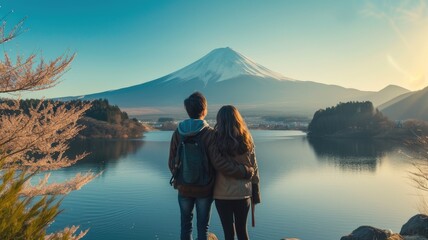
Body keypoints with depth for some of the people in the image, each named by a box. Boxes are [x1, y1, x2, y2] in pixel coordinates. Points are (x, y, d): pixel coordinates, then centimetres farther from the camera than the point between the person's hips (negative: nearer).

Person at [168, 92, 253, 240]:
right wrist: (246, 172, -14)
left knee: (186, 224, 18)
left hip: (184, 188, 3)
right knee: (203, 226, 13)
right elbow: (220, 163, -23)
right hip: (204, 189, -2)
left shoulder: (178, 132, -8)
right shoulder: (209, 133, -17)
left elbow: (172, 162, -2)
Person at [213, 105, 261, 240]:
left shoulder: (217, 139, -11)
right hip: (243, 192, 3)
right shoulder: (246, 139, -4)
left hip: (222, 193, -2)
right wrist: (255, 193, 10)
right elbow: (254, 167, 1)